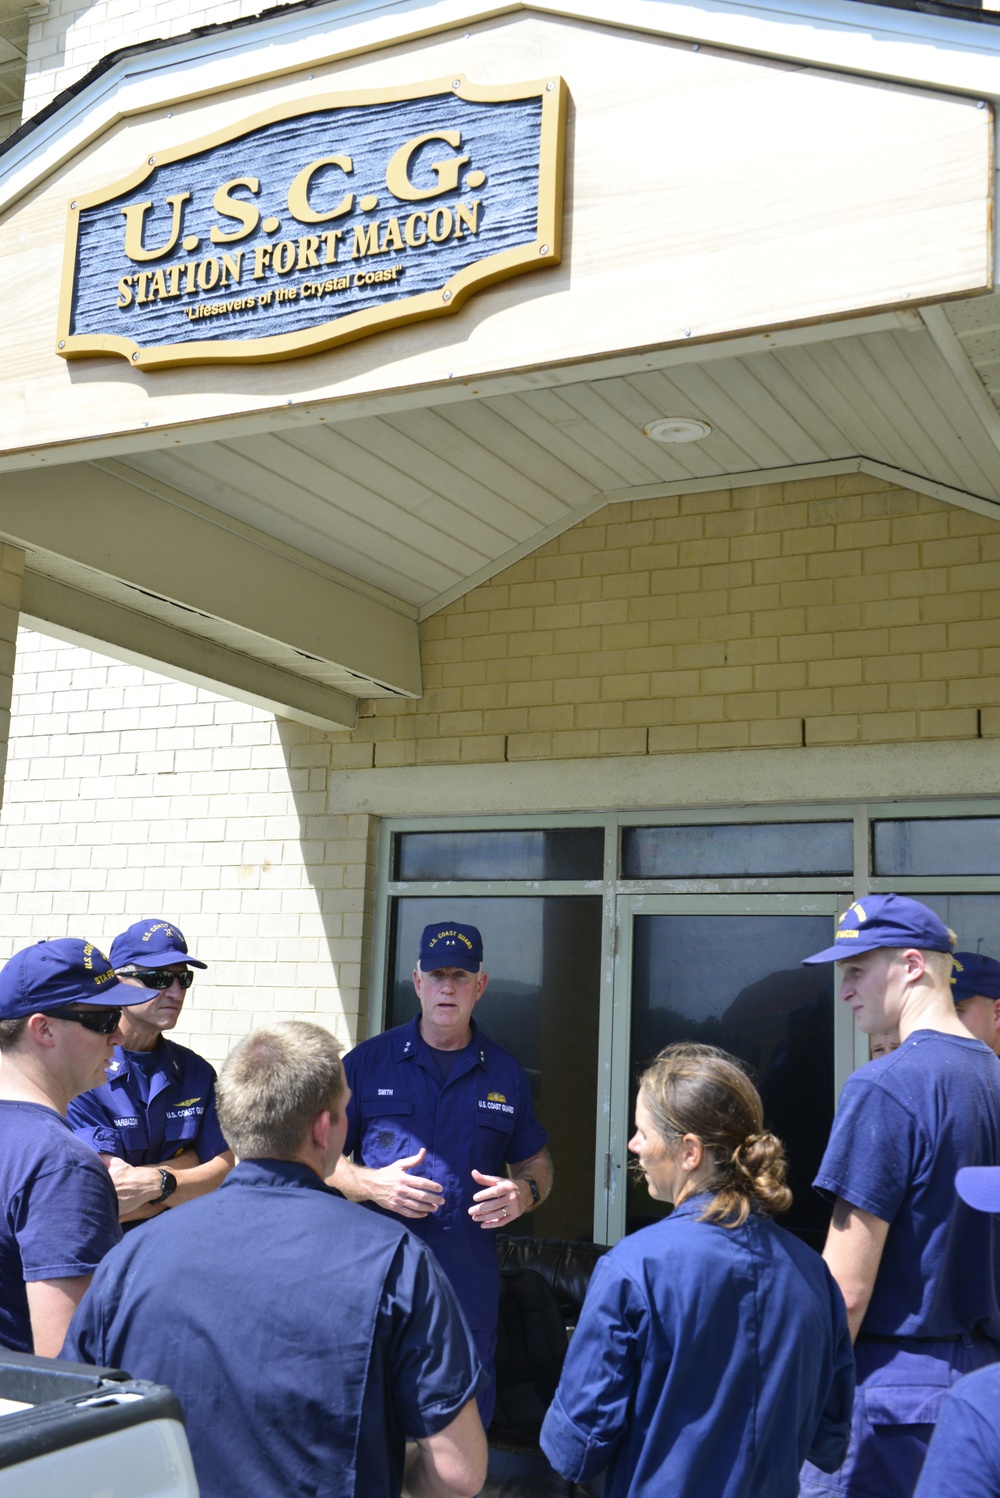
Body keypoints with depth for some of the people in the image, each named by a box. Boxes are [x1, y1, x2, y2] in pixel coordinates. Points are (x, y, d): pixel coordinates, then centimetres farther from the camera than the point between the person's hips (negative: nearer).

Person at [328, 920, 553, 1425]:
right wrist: (371, 1184, -13)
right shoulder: (367, 1062, 5)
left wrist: (524, 1192, -4)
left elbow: (536, 1163, 19)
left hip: (470, 1287, 2)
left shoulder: (506, 1075, 11)